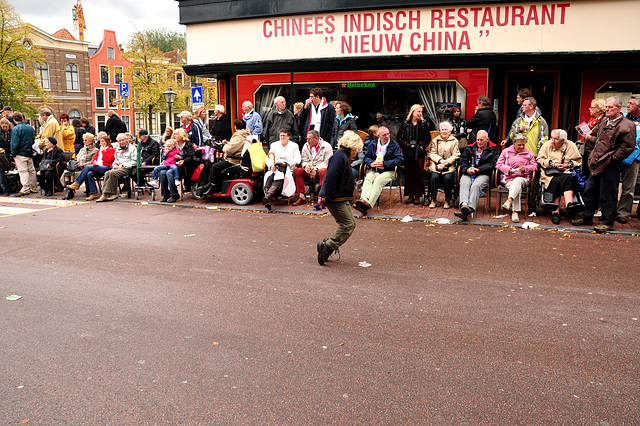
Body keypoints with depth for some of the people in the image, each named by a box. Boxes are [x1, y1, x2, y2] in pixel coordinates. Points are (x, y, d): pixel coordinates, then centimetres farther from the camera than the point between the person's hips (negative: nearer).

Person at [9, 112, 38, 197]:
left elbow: (15, 143, -15)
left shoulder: (16, 129, -13)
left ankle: (25, 189, -8)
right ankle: (34, 188, 19)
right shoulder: (30, 128, 6)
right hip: (30, 153, 6)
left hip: (21, 154, -6)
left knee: (23, 171, -6)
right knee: (31, 170, 12)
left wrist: (13, 154, -7)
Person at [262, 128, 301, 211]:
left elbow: (297, 160, 4)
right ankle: (269, 200, -49)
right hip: (274, 168, 2)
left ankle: (267, 196, -56)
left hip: (288, 168, -2)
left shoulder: (294, 146, 17)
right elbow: (268, 158, 15)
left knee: (279, 176, -38)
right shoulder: (274, 145, 25)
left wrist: (286, 163, -11)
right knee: (269, 176, -34)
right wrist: (271, 165, -7)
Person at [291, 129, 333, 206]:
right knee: (297, 171, -22)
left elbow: (327, 162, -9)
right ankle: (301, 197, -22)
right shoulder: (306, 146, 10)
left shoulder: (326, 146, -5)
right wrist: (306, 166, -13)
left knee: (323, 171, -39)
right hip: (309, 169, 4)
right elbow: (304, 160, 12)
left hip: (320, 168, -4)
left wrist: (316, 170, -20)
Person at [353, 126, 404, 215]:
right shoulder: (373, 144, 16)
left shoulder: (394, 145, 3)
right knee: (368, 179, -29)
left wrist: (384, 164, -13)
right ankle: (364, 199, -52)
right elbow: (366, 157, 20)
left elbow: (400, 159, -6)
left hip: (388, 171, -4)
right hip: (374, 170, 4)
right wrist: (371, 163, -5)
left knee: (378, 180, -34)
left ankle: (368, 204, -48)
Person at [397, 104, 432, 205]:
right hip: (408, 152, 1)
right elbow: (399, 137, 6)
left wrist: (422, 146, -7)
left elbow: (428, 138, 4)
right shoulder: (405, 124, 6)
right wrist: (405, 145, -5)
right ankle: (410, 195, 11)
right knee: (409, 174, 3)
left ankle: (418, 196, 6)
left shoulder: (424, 124, 4)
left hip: (419, 153, -1)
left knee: (418, 174, -1)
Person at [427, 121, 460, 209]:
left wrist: (445, 163, -12)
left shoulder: (454, 141, 10)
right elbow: (432, 154, 7)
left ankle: (447, 201, -13)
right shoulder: (435, 140, 17)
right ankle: (433, 200, -13)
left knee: (448, 178, -28)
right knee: (434, 177, -26)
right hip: (437, 165, 2)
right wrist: (440, 160, -11)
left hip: (449, 166, -1)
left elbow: (456, 156, 1)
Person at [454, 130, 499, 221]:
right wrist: (467, 169, -8)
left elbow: (491, 164, 0)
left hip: (483, 174, -3)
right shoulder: (470, 148, 25)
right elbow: (462, 161, 15)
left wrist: (478, 169, -12)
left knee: (476, 185, -35)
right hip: (468, 173, 3)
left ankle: (470, 208, -53)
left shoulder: (493, 150, 14)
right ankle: (464, 205, -53)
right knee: (464, 183, -32)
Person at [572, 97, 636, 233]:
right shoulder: (605, 122, 14)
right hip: (597, 165, 8)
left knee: (608, 195, 0)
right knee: (590, 191, 15)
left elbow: (628, 147, -16)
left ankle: (608, 222, 12)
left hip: (610, 166, -8)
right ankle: (587, 217, 28)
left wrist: (611, 158, -14)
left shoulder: (627, 125, -12)